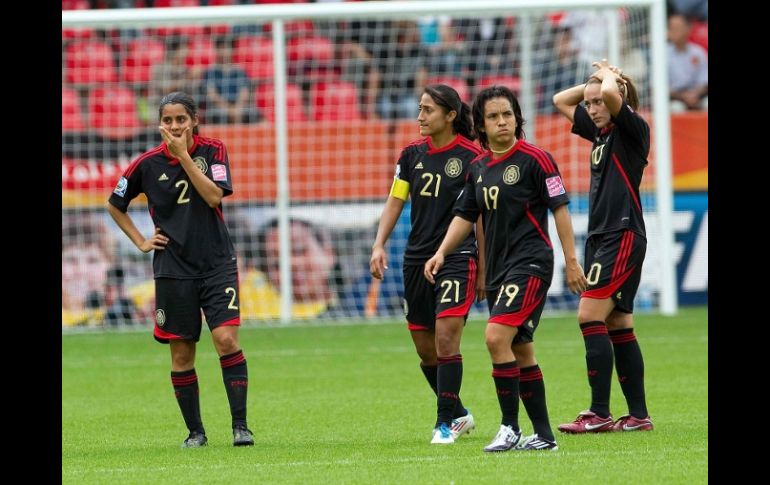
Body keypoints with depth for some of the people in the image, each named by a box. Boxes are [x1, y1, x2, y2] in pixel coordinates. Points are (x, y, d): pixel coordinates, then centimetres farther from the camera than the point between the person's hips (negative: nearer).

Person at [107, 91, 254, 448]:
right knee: (181, 353, 3)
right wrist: (141, 241, 5)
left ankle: (240, 425, -11)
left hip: (217, 264, -1)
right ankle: (195, 431, 15)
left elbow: (214, 195, -17)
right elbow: (115, 205, 14)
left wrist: (184, 154, -18)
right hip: (173, 269, 1)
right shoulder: (148, 164, 0)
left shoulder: (213, 151, -1)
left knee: (226, 338, -16)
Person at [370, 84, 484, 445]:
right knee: (425, 349, 10)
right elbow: (395, 201, 12)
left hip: (457, 256, -6)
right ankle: (459, 414, 29)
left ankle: (445, 424, -6)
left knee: (445, 338, -15)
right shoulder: (412, 154, 7)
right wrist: (379, 245, 0)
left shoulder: (471, 157, -8)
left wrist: (484, 269, -6)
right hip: (417, 259, 6)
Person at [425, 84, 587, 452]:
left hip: (530, 263, -8)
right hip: (497, 268, 8)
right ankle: (543, 435, 17)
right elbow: (465, 215, 18)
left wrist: (572, 262, -9)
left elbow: (560, 208, -7)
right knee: (520, 352, 10)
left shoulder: (535, 159, -8)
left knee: (497, 337, -20)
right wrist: (441, 253, 4)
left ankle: (510, 427, -12)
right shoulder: (478, 168, 11)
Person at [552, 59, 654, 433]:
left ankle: (599, 413, -16)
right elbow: (561, 101, 26)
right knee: (617, 327, 7)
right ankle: (638, 414, 9)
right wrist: (595, 80, 14)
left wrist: (609, 77, -7)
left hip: (623, 236, -9)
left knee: (590, 316, -15)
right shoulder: (600, 132, 15)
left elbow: (612, 95, -28)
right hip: (601, 237, 9)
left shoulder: (633, 129, -8)